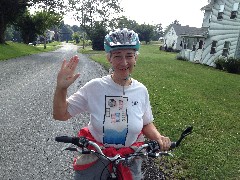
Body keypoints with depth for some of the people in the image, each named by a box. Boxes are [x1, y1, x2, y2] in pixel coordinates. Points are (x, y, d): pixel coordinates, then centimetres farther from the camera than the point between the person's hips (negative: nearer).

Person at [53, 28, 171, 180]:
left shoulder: (141, 90, -10)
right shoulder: (94, 87, -17)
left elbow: (147, 124, 4)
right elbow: (60, 115, -12)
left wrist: (158, 137, -14)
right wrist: (61, 88, -27)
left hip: (130, 162, 2)